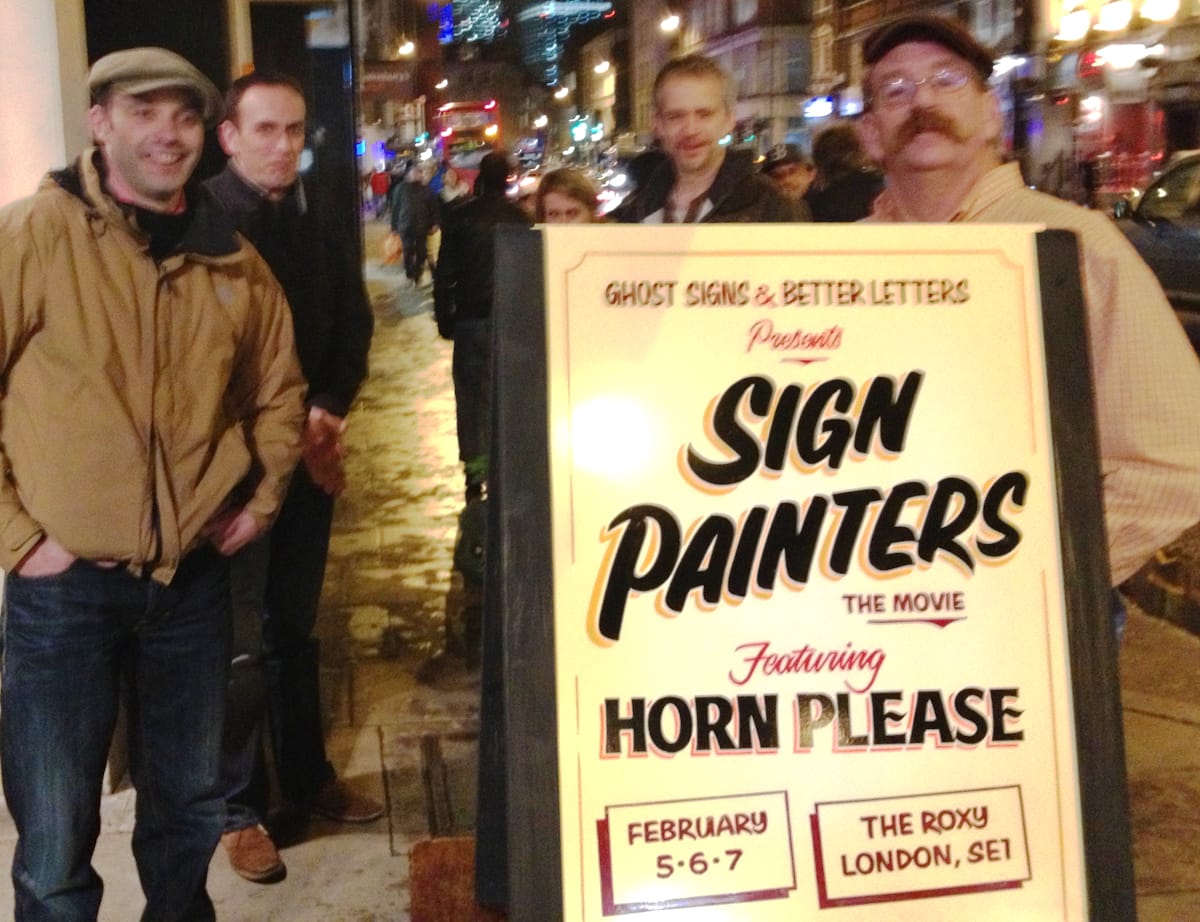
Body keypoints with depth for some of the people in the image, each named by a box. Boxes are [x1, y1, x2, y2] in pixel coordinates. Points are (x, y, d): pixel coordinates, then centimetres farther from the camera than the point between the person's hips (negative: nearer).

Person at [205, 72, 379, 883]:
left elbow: (353, 328, 14)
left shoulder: (320, 230, 10)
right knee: (239, 639, 0)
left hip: (311, 453, 5)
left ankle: (308, 775, 28)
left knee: (296, 625, 15)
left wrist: (328, 415, -3)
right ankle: (238, 808, 12)